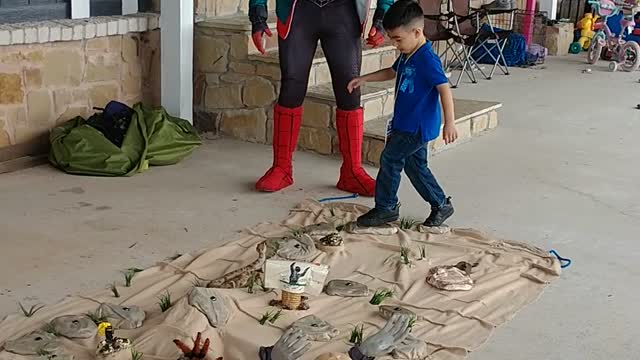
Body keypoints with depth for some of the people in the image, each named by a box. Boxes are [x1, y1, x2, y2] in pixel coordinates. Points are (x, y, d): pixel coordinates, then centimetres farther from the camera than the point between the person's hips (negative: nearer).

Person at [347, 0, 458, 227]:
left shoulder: (427, 59, -21)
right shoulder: (407, 56, 8)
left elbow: (444, 89, -25)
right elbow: (392, 72, 27)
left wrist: (449, 123, -30)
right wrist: (364, 79, 21)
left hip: (418, 126, -10)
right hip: (406, 124, 10)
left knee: (390, 158, -3)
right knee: (415, 165, 15)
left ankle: (386, 207, 9)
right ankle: (441, 205, 24)